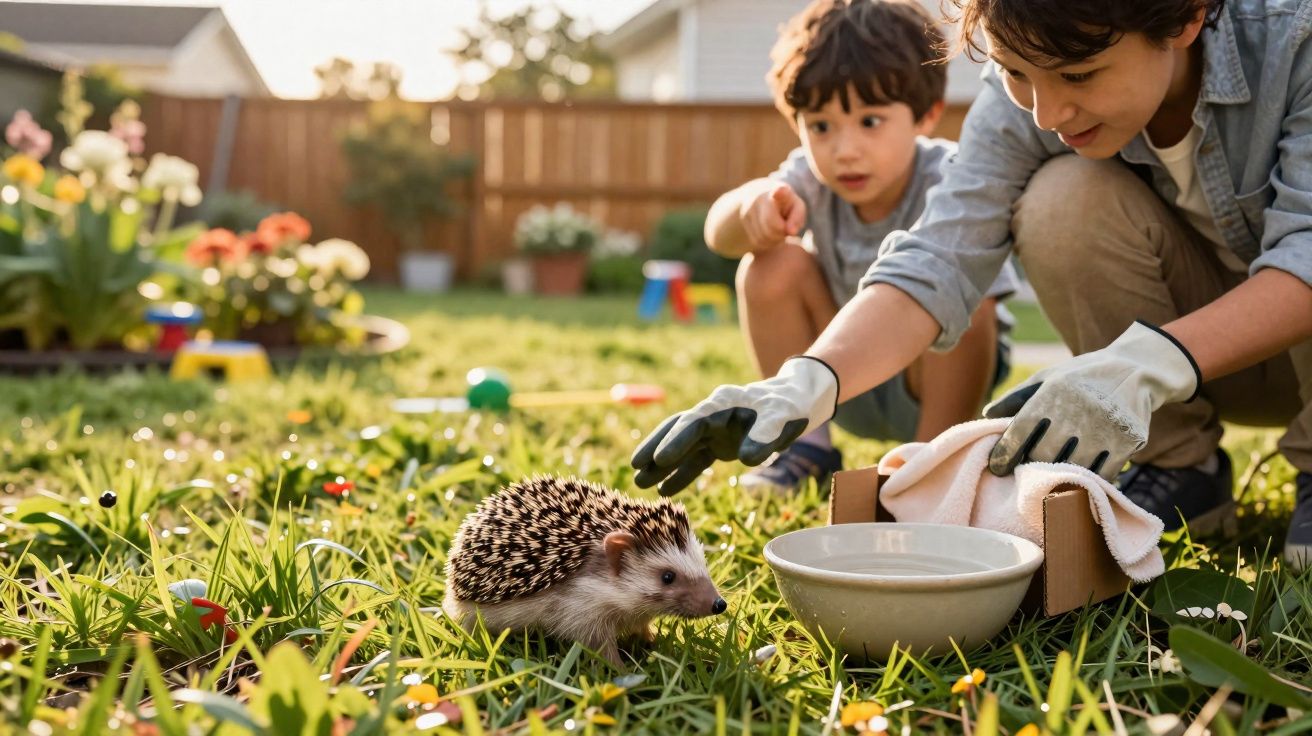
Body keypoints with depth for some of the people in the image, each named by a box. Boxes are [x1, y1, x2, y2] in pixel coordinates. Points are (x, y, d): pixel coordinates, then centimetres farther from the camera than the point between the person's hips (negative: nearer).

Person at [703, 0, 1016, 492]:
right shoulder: (811, 178, -14)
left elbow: (974, 310, -31)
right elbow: (719, 235, -30)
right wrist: (750, 207, -51)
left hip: (942, 376, -3)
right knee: (772, 265, -19)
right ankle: (805, 442, -5)